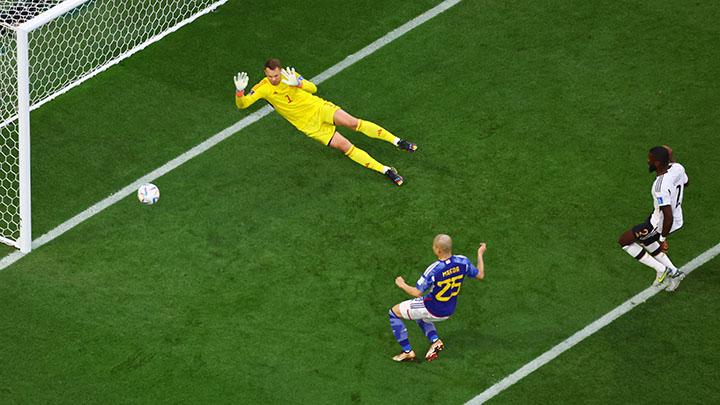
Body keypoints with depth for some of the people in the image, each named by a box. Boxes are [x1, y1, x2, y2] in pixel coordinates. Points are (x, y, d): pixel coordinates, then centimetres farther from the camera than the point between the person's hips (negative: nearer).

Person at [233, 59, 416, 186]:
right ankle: (386, 170, -12)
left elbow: (313, 88, -12)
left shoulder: (289, 74, -9)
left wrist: (297, 83, -33)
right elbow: (242, 104, -16)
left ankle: (397, 141, -11)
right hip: (309, 125, -1)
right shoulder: (263, 88, -12)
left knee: (352, 122, -21)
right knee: (344, 146, -13)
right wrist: (240, 91, -38)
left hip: (317, 107, 1)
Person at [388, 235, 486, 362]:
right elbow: (480, 275, 0)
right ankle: (435, 341, 15)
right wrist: (480, 253, 14)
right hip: (449, 311, 6)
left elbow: (417, 293, -23)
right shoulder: (462, 262, -18)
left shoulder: (433, 269, -31)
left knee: (394, 312, 13)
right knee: (419, 315, 37)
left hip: (432, 309, -6)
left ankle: (407, 351, 12)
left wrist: (402, 284, -4)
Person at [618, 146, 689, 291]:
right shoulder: (677, 168, -14)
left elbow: (668, 217, -34)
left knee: (624, 241, 10)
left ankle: (661, 269, 13)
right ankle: (674, 272, 30)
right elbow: (685, 183, 11)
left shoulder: (661, 188, -38)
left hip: (661, 224, -8)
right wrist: (670, 160, 12)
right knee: (643, 240, 32)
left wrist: (663, 240, -19)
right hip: (678, 218, 8)